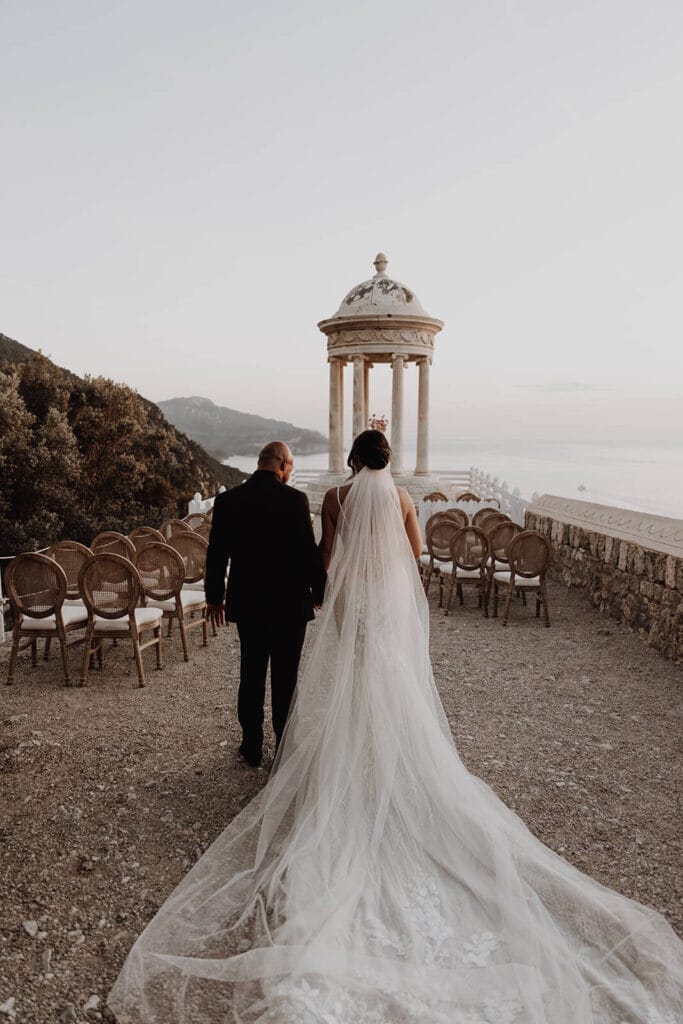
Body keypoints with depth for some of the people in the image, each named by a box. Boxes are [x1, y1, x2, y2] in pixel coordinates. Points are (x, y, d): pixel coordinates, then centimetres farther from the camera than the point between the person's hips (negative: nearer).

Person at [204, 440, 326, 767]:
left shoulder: (227, 500, -3)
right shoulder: (294, 499, -14)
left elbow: (216, 554, 2)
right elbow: (309, 552, -13)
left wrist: (215, 597, 14)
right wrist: (320, 592, 2)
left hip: (247, 603, 3)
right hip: (289, 604, -3)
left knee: (251, 676, 15)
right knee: (285, 679, 10)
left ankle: (252, 748, 25)